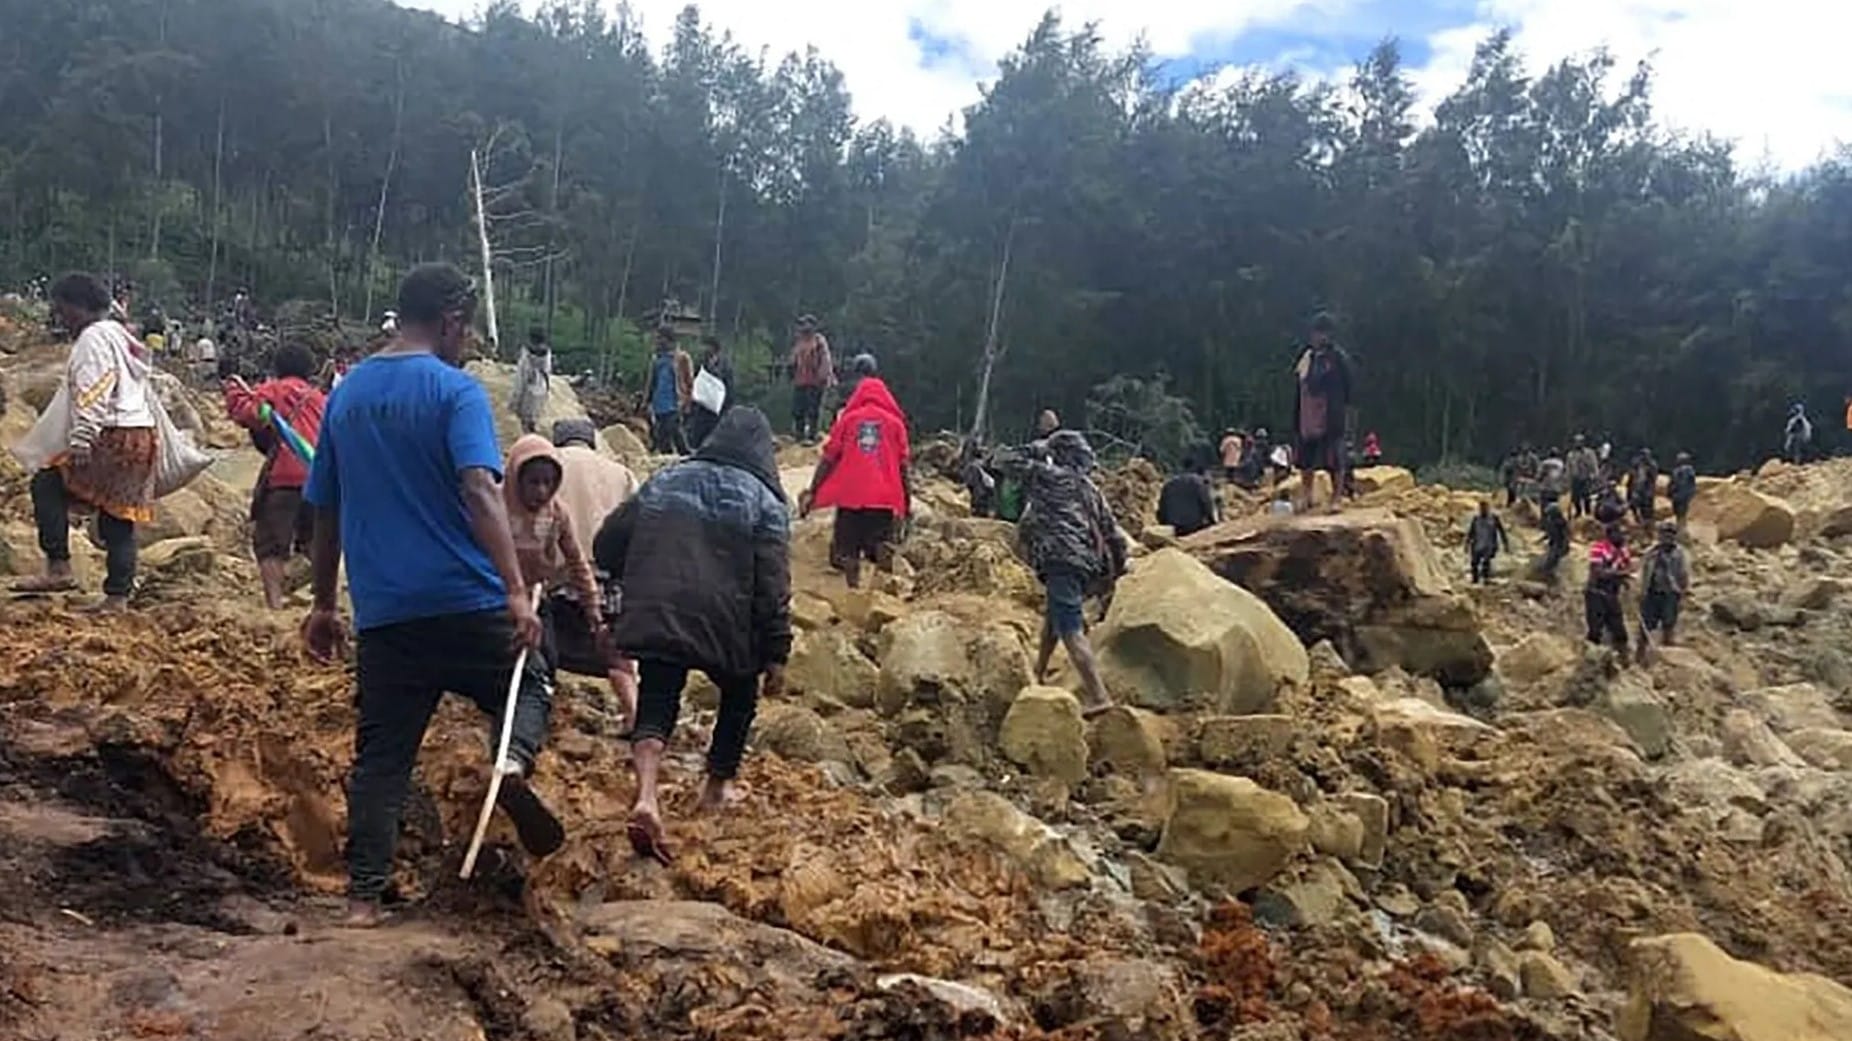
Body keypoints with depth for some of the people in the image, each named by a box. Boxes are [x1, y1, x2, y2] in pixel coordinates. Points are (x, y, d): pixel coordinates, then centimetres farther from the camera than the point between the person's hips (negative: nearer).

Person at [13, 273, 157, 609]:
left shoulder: (93, 339, -7)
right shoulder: (121, 336, 23)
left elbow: (93, 395, -19)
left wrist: (80, 441, -24)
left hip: (113, 439, -10)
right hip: (141, 436, 10)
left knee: (47, 485, -5)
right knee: (119, 517, 9)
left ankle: (59, 568, -9)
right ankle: (118, 596, 9)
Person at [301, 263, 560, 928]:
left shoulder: (347, 394, 12)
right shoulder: (455, 391, -7)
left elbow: (325, 509, 17)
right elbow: (479, 490, -21)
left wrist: (324, 604, 24)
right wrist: (516, 590, -26)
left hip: (383, 611, 5)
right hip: (466, 600, -4)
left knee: (380, 756, 11)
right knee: (528, 685, 18)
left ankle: (363, 897, 9)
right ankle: (514, 761, -12)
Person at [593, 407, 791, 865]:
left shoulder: (664, 482, 13)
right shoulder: (764, 501, 1)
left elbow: (606, 547, 14)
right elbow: (772, 586, -7)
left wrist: (641, 583, 30)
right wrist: (776, 654, -4)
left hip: (656, 620, 2)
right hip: (725, 625, -2)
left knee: (655, 705, 5)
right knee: (739, 695, 24)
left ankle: (646, 797, -18)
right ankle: (718, 785, 33)